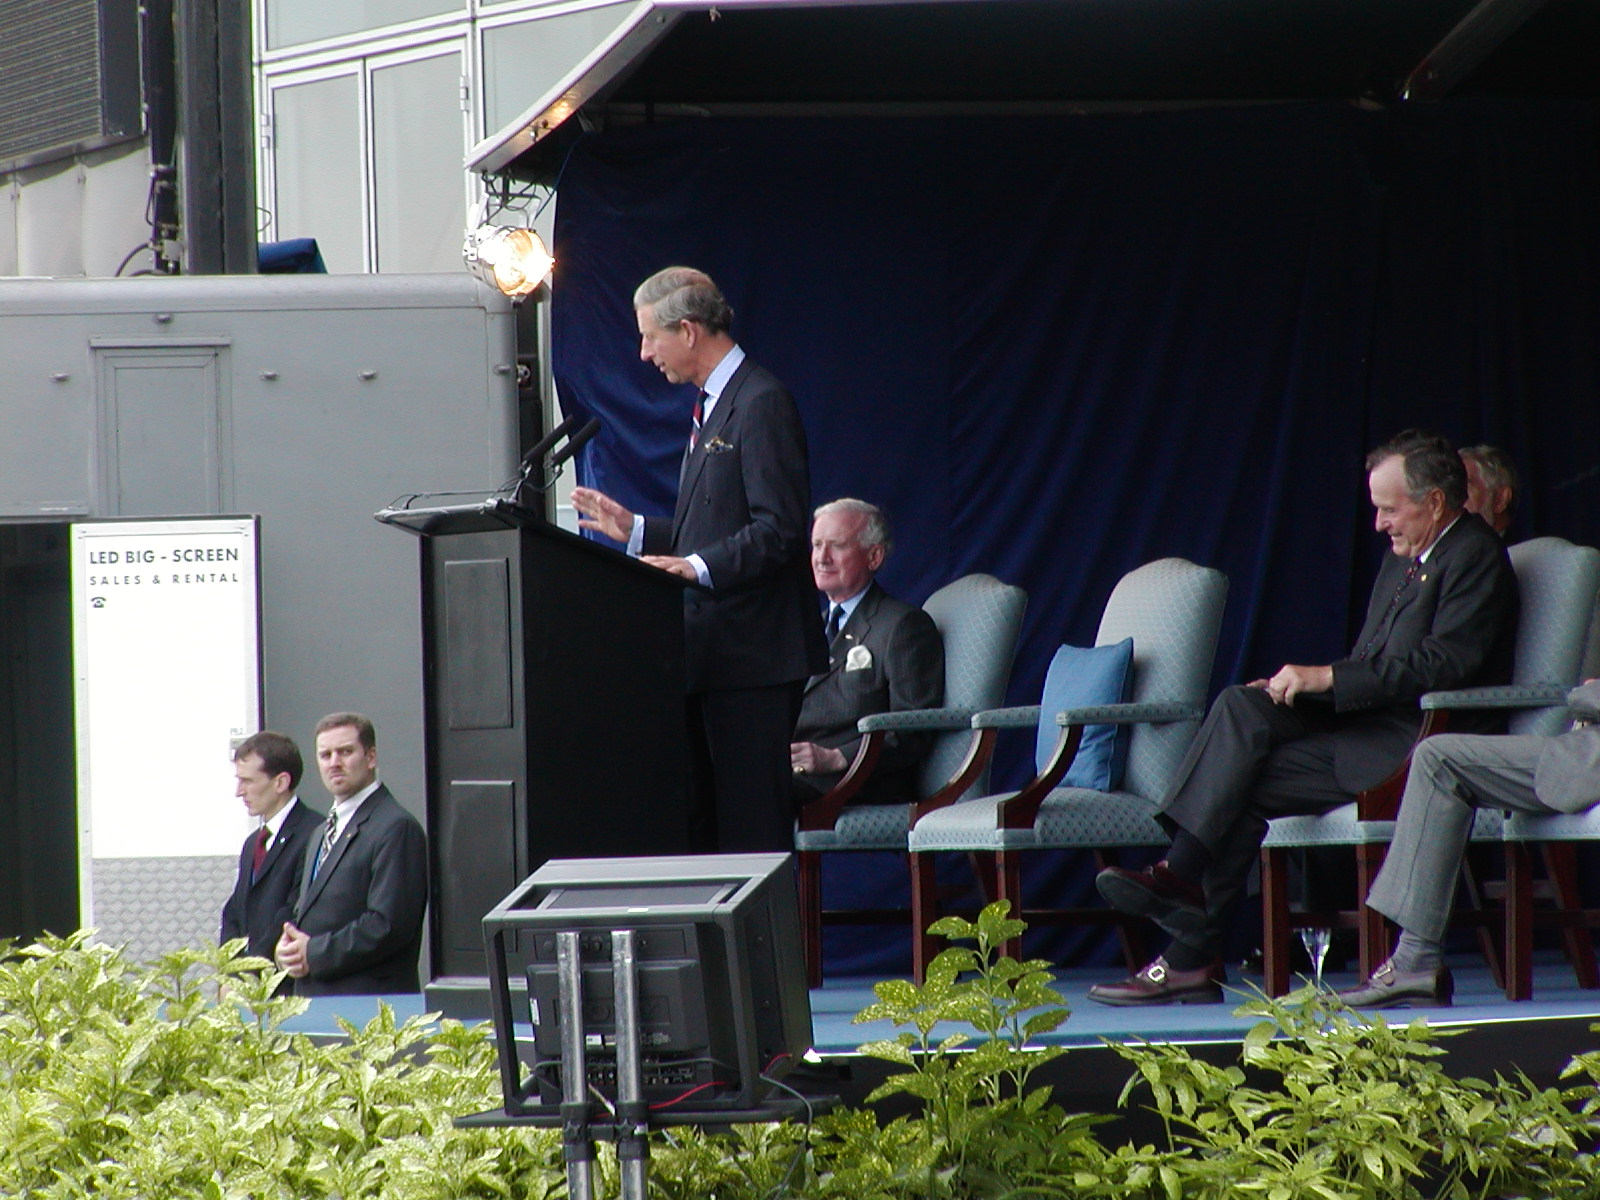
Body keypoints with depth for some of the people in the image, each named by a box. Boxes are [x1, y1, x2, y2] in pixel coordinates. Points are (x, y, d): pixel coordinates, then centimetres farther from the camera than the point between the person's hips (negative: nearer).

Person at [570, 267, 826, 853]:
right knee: (701, 822, 8)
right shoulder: (711, 406, 21)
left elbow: (778, 529, -20)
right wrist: (636, 530, 17)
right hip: (712, 650, 10)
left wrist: (700, 566, -28)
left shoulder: (761, 403, -12)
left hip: (752, 651, -10)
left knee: (751, 823, -10)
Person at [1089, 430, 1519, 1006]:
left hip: (1415, 743, -9)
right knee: (1242, 706, -14)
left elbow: (1440, 665, -20)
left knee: (1248, 787, -20)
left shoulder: (1476, 558, -8)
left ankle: (1193, 958, -17)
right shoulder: (1403, 558, 22)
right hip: (1367, 728, 9)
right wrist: (1297, 684, 0)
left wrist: (1325, 677, -19)